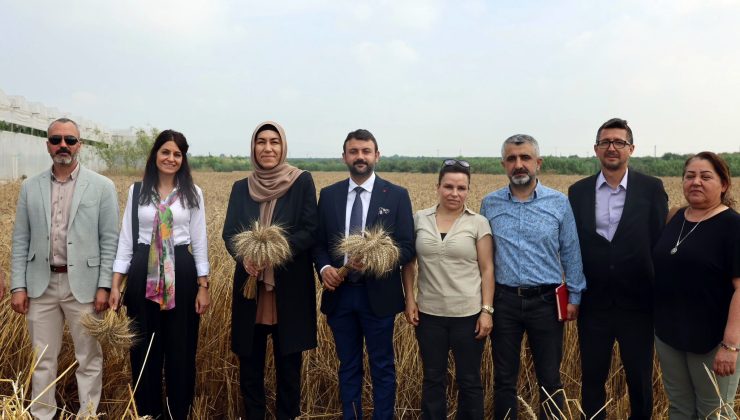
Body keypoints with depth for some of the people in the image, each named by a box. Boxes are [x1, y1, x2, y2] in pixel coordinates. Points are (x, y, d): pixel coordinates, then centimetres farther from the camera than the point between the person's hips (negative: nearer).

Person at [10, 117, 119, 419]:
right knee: (42, 359, 13)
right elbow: (20, 240, 8)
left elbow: (110, 240, -4)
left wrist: (104, 286, -10)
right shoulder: (30, 187, 7)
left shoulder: (102, 187, -2)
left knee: (89, 357, 7)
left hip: (83, 284, -3)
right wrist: (18, 286, 1)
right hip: (41, 285, 3)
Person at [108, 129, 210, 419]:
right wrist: (115, 285, -1)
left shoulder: (192, 194, 2)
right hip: (143, 274, 1)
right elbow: (125, 238, 5)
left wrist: (203, 287, -3)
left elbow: (199, 241, 2)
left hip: (181, 274, -1)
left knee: (180, 349, 6)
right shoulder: (137, 191, 5)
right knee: (144, 349, 9)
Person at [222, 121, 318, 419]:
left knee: (288, 361, 7)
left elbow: (311, 231, -7)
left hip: (290, 286, -2)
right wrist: (244, 257, -19)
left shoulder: (302, 181, -2)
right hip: (250, 284, 3)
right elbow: (229, 234, 2)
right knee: (249, 360, 11)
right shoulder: (241, 188, 8)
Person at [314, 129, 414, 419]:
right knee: (348, 366, 16)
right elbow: (319, 242, 8)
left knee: (382, 367, 11)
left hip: (378, 294, -2)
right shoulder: (328, 195, 6)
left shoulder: (397, 195, -2)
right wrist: (324, 268, -12)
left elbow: (407, 247, -5)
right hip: (340, 293, 3)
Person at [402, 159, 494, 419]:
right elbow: (408, 262, 7)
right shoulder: (419, 219, 2)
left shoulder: (479, 223, -4)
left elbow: (487, 269, -3)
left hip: (468, 314, -2)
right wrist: (409, 299, 0)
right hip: (429, 313, 2)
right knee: (433, 379, 15)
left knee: (469, 380, 11)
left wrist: (487, 310, -7)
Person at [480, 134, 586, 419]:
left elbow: (571, 253, 4)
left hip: (546, 301, -1)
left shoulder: (559, 202, -2)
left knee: (550, 379, 11)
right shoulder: (489, 204, 1)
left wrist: (574, 296, 2)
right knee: (504, 378, 12)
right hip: (504, 300, 1)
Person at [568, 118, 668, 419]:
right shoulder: (578, 191, 3)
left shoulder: (652, 188, -3)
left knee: (640, 380, 14)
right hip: (593, 304, 2)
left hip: (637, 304, -1)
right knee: (592, 379, 13)